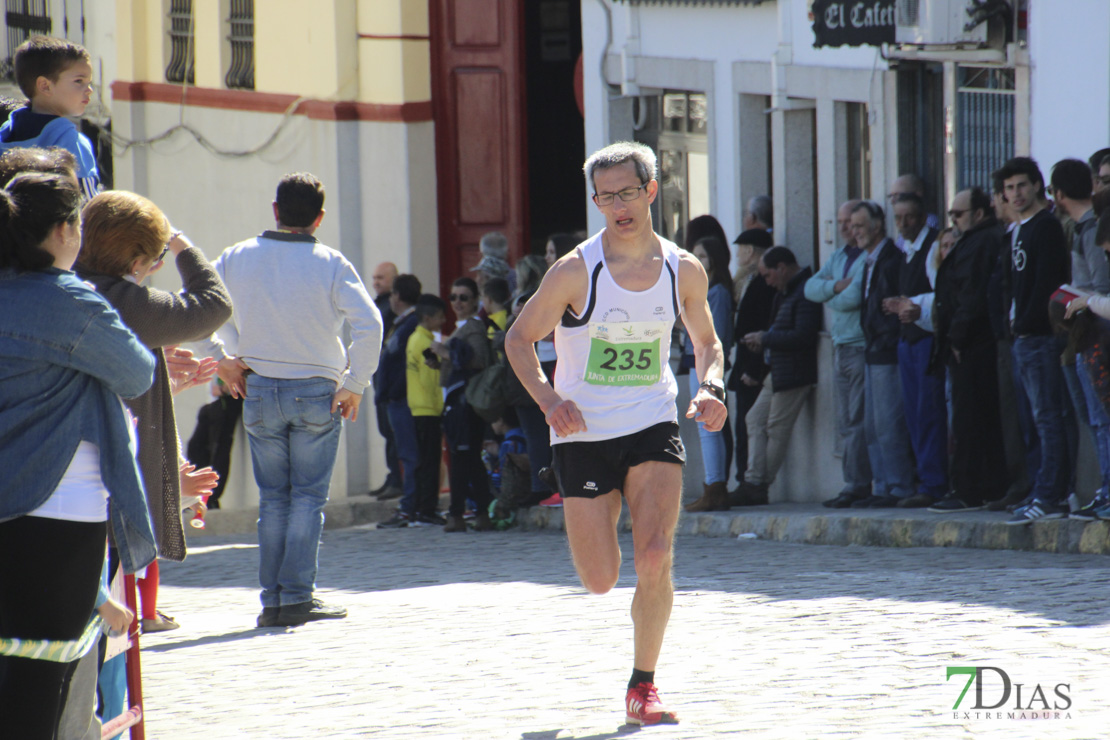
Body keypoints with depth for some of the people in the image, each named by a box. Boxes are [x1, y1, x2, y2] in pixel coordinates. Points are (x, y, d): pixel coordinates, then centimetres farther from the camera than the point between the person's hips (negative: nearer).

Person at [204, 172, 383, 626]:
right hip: (317, 393, -2)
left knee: (273, 498, 11)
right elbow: (368, 324, -18)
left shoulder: (236, 260, 0)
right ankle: (298, 597, -3)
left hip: (260, 391, 3)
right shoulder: (330, 265, -9)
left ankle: (272, 600, 8)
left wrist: (224, 358, 15)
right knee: (308, 497, 3)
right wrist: (355, 384, -8)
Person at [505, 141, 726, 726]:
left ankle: (642, 687, -3)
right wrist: (548, 398, -18)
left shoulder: (684, 271, -1)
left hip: (653, 430, 1)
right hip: (584, 435, -1)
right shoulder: (576, 271, -11)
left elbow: (706, 342, 16)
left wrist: (711, 388, -5)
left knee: (655, 557, -19)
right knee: (600, 582, 1)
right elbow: (520, 338, -2)